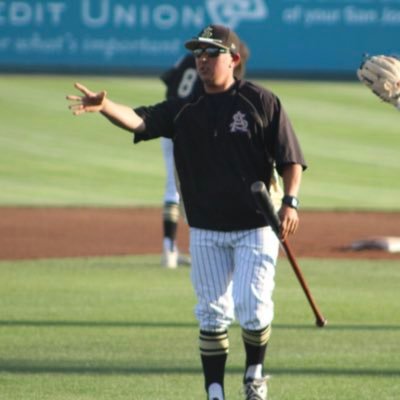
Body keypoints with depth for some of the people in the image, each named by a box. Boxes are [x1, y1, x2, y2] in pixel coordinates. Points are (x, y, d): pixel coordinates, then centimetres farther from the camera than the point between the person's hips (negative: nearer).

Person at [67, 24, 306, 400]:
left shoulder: (261, 102, -3)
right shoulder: (184, 109, 4)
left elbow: (290, 159, -3)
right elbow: (140, 120, -12)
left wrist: (290, 202, -17)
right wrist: (104, 106, -32)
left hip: (255, 228, -3)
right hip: (206, 231, 3)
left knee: (252, 306, -8)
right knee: (212, 313, 6)